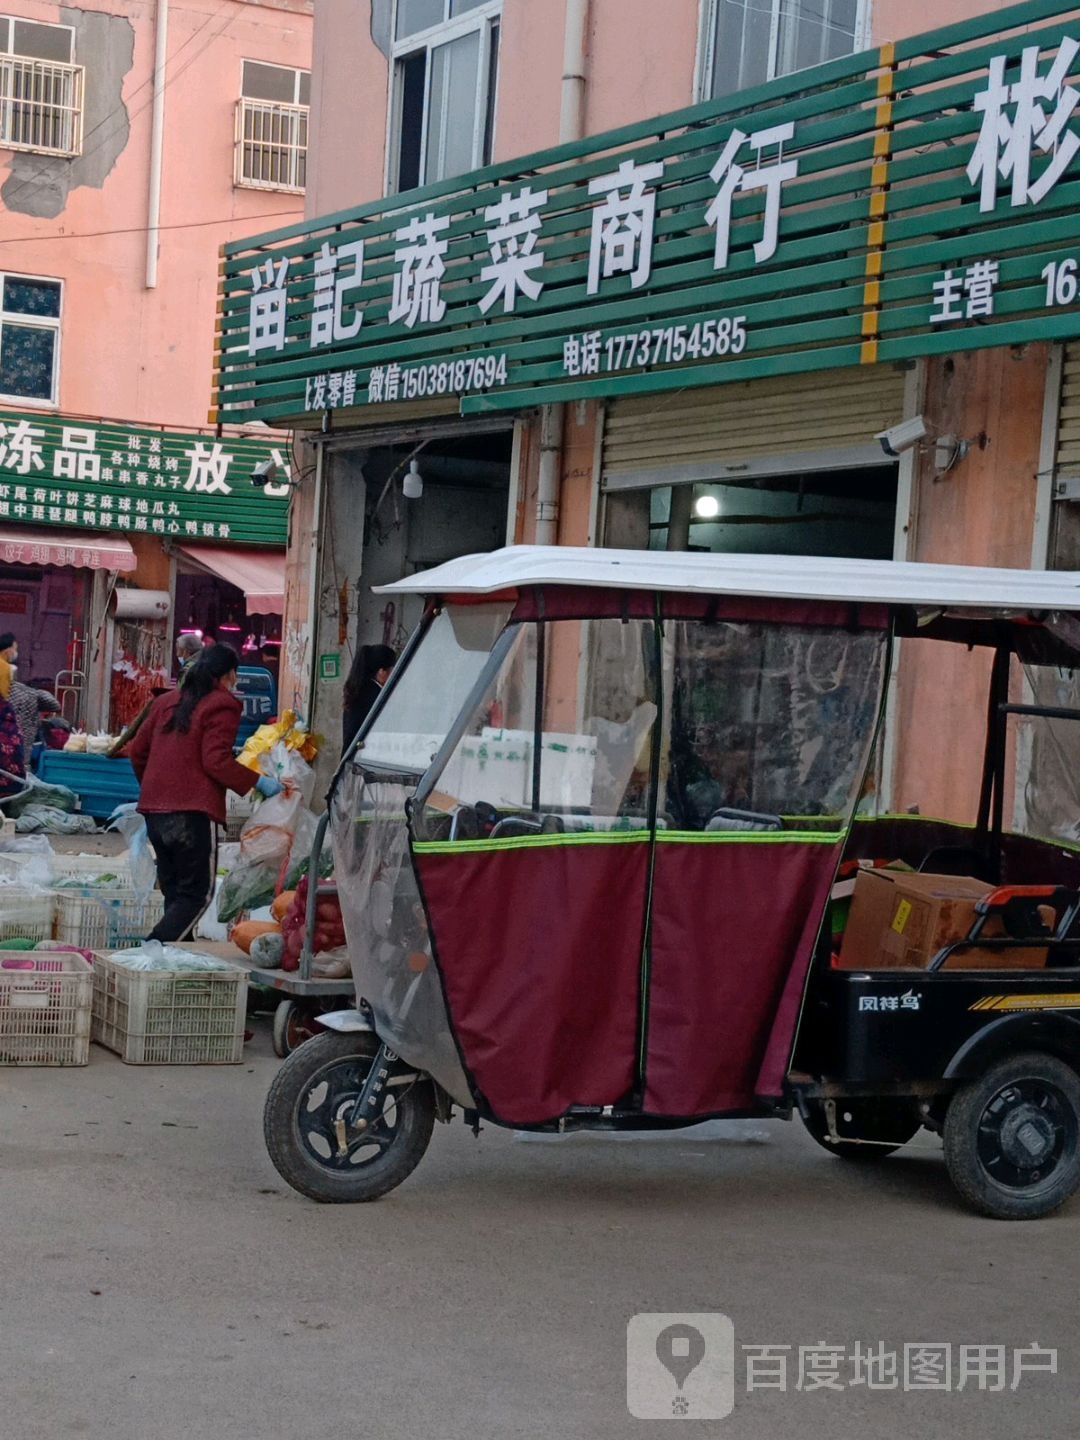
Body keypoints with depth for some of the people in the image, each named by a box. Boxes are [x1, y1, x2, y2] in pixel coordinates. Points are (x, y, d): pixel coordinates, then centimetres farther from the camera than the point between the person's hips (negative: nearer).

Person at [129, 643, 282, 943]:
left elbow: (137, 750, 20)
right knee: (197, 894, -2)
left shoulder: (167, 701, 16)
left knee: (174, 892, 16)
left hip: (154, 808, 7)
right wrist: (257, 782, -7)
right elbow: (216, 761, -15)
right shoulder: (222, 706, -5)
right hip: (193, 811, -7)